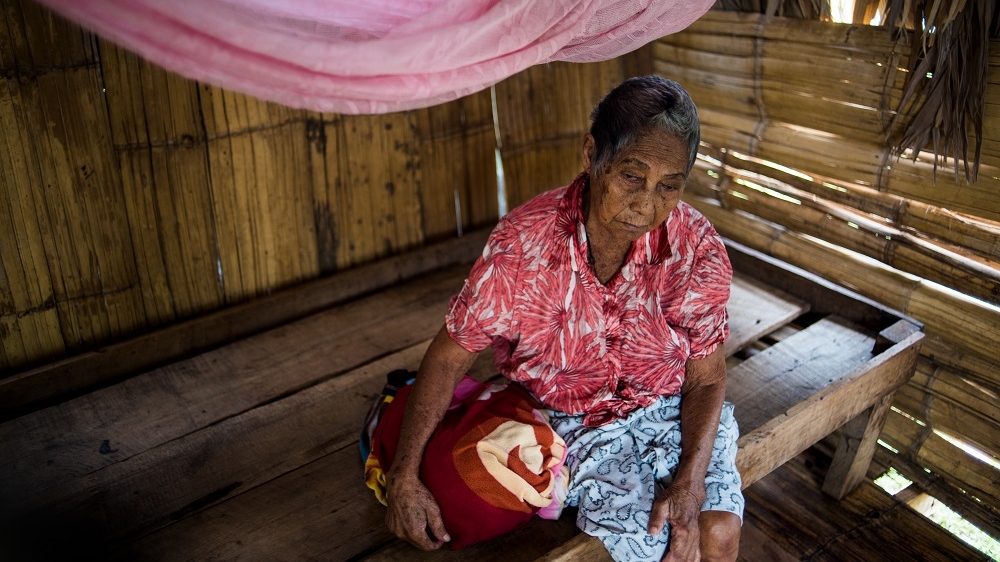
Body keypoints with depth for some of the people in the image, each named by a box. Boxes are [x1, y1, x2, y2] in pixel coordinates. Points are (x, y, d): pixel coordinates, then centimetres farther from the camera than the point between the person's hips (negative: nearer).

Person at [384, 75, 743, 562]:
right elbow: (449, 356, -14)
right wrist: (403, 478, -17)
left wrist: (691, 482, -22)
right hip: (578, 425, -2)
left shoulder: (698, 250, -17)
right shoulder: (523, 245, -23)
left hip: (673, 409, 3)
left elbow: (706, 379, -7)